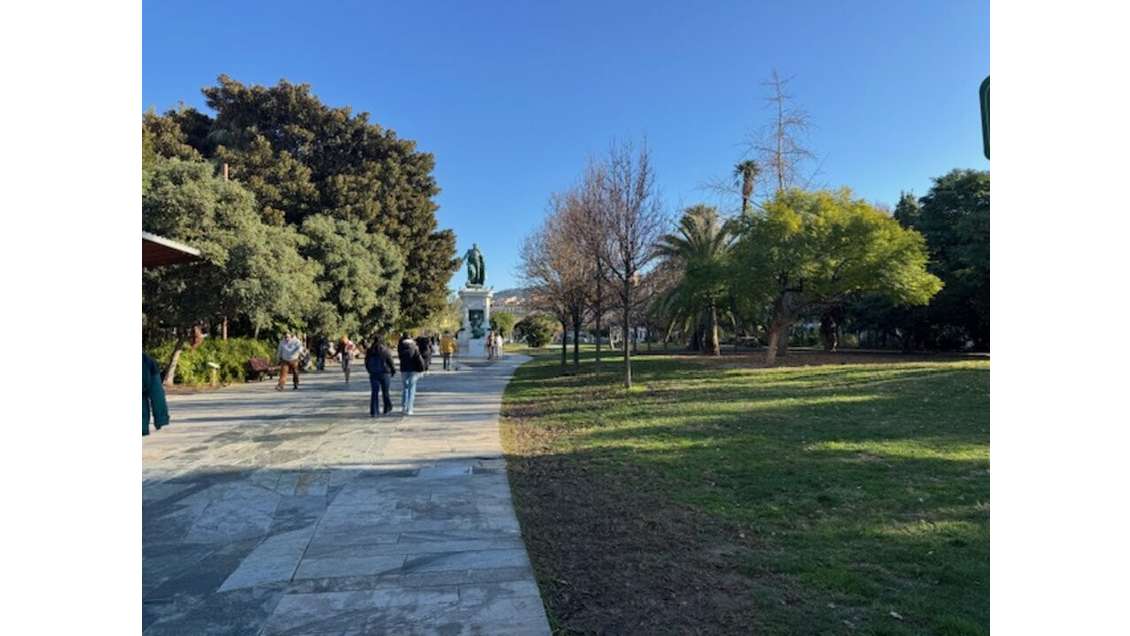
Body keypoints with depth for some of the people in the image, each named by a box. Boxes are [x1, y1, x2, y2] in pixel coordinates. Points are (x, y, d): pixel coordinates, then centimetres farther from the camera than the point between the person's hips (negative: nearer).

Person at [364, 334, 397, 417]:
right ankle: (387, 410, 21)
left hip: (373, 374, 2)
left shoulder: (369, 350, 0)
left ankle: (373, 412, 0)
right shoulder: (385, 350, -10)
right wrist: (393, 371, 9)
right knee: (385, 392, 11)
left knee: (374, 393, 4)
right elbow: (390, 362, -6)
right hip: (385, 373, -2)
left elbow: (366, 363, 6)